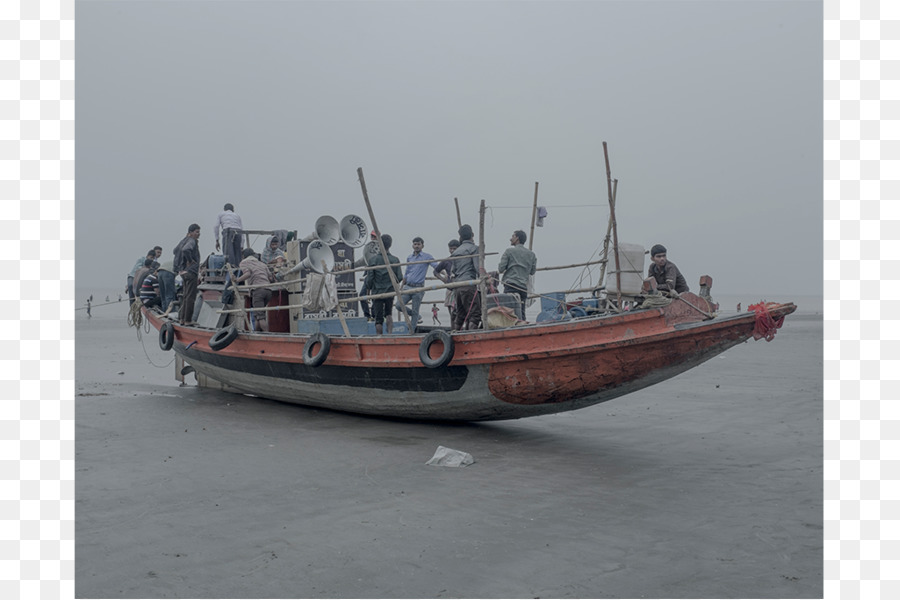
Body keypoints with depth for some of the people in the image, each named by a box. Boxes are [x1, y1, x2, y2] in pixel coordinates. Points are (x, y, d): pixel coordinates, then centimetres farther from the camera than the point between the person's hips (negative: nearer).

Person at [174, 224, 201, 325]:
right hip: (191, 272, -10)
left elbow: (175, 251, 26)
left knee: (185, 296, 16)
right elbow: (185, 250, -34)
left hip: (183, 271, 10)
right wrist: (190, 260, -20)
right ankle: (188, 320, -3)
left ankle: (181, 318, 20)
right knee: (190, 297, -5)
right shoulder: (192, 241, -14)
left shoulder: (184, 240, 14)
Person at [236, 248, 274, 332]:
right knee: (257, 314, 16)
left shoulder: (244, 262, 15)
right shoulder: (262, 263, 31)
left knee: (260, 316, -11)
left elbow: (247, 273, -5)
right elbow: (270, 278, 21)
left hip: (257, 289, -6)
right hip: (268, 290, 6)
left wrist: (237, 280, -2)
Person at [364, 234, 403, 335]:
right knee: (388, 314, 20)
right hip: (390, 292, 2)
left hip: (377, 292, -2)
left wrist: (368, 289, 9)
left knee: (378, 318, 5)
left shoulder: (373, 260, -9)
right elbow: (400, 277, -6)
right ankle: (390, 333, 3)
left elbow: (369, 278, -9)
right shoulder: (395, 260, -5)